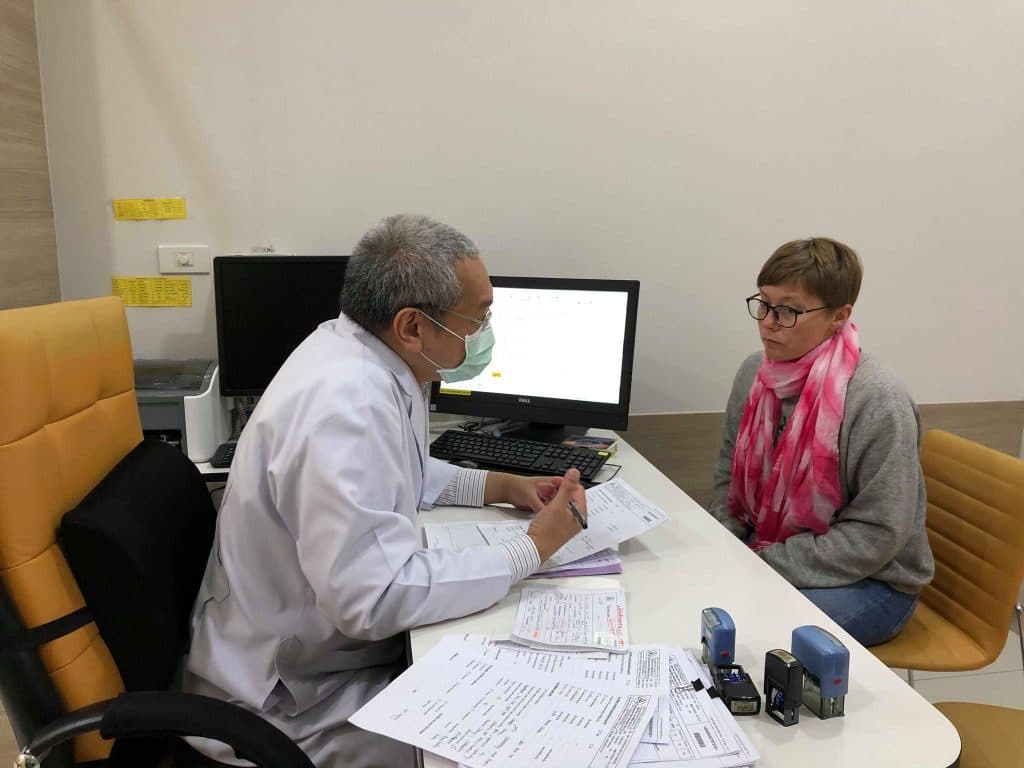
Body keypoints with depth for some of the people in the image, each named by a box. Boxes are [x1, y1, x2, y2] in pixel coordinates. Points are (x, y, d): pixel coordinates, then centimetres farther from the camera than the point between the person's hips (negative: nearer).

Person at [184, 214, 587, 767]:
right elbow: (377, 598, -34)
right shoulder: (346, 406, -32)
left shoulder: (359, 353, -3)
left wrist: (498, 486, 2)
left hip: (333, 641, 8)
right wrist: (533, 549, -24)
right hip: (289, 700, -8)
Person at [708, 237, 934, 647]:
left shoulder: (878, 402, -22)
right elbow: (729, 476, 8)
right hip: (760, 554, 6)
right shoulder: (754, 373, -2)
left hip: (872, 583, -6)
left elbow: (875, 535, -20)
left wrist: (765, 565, -21)